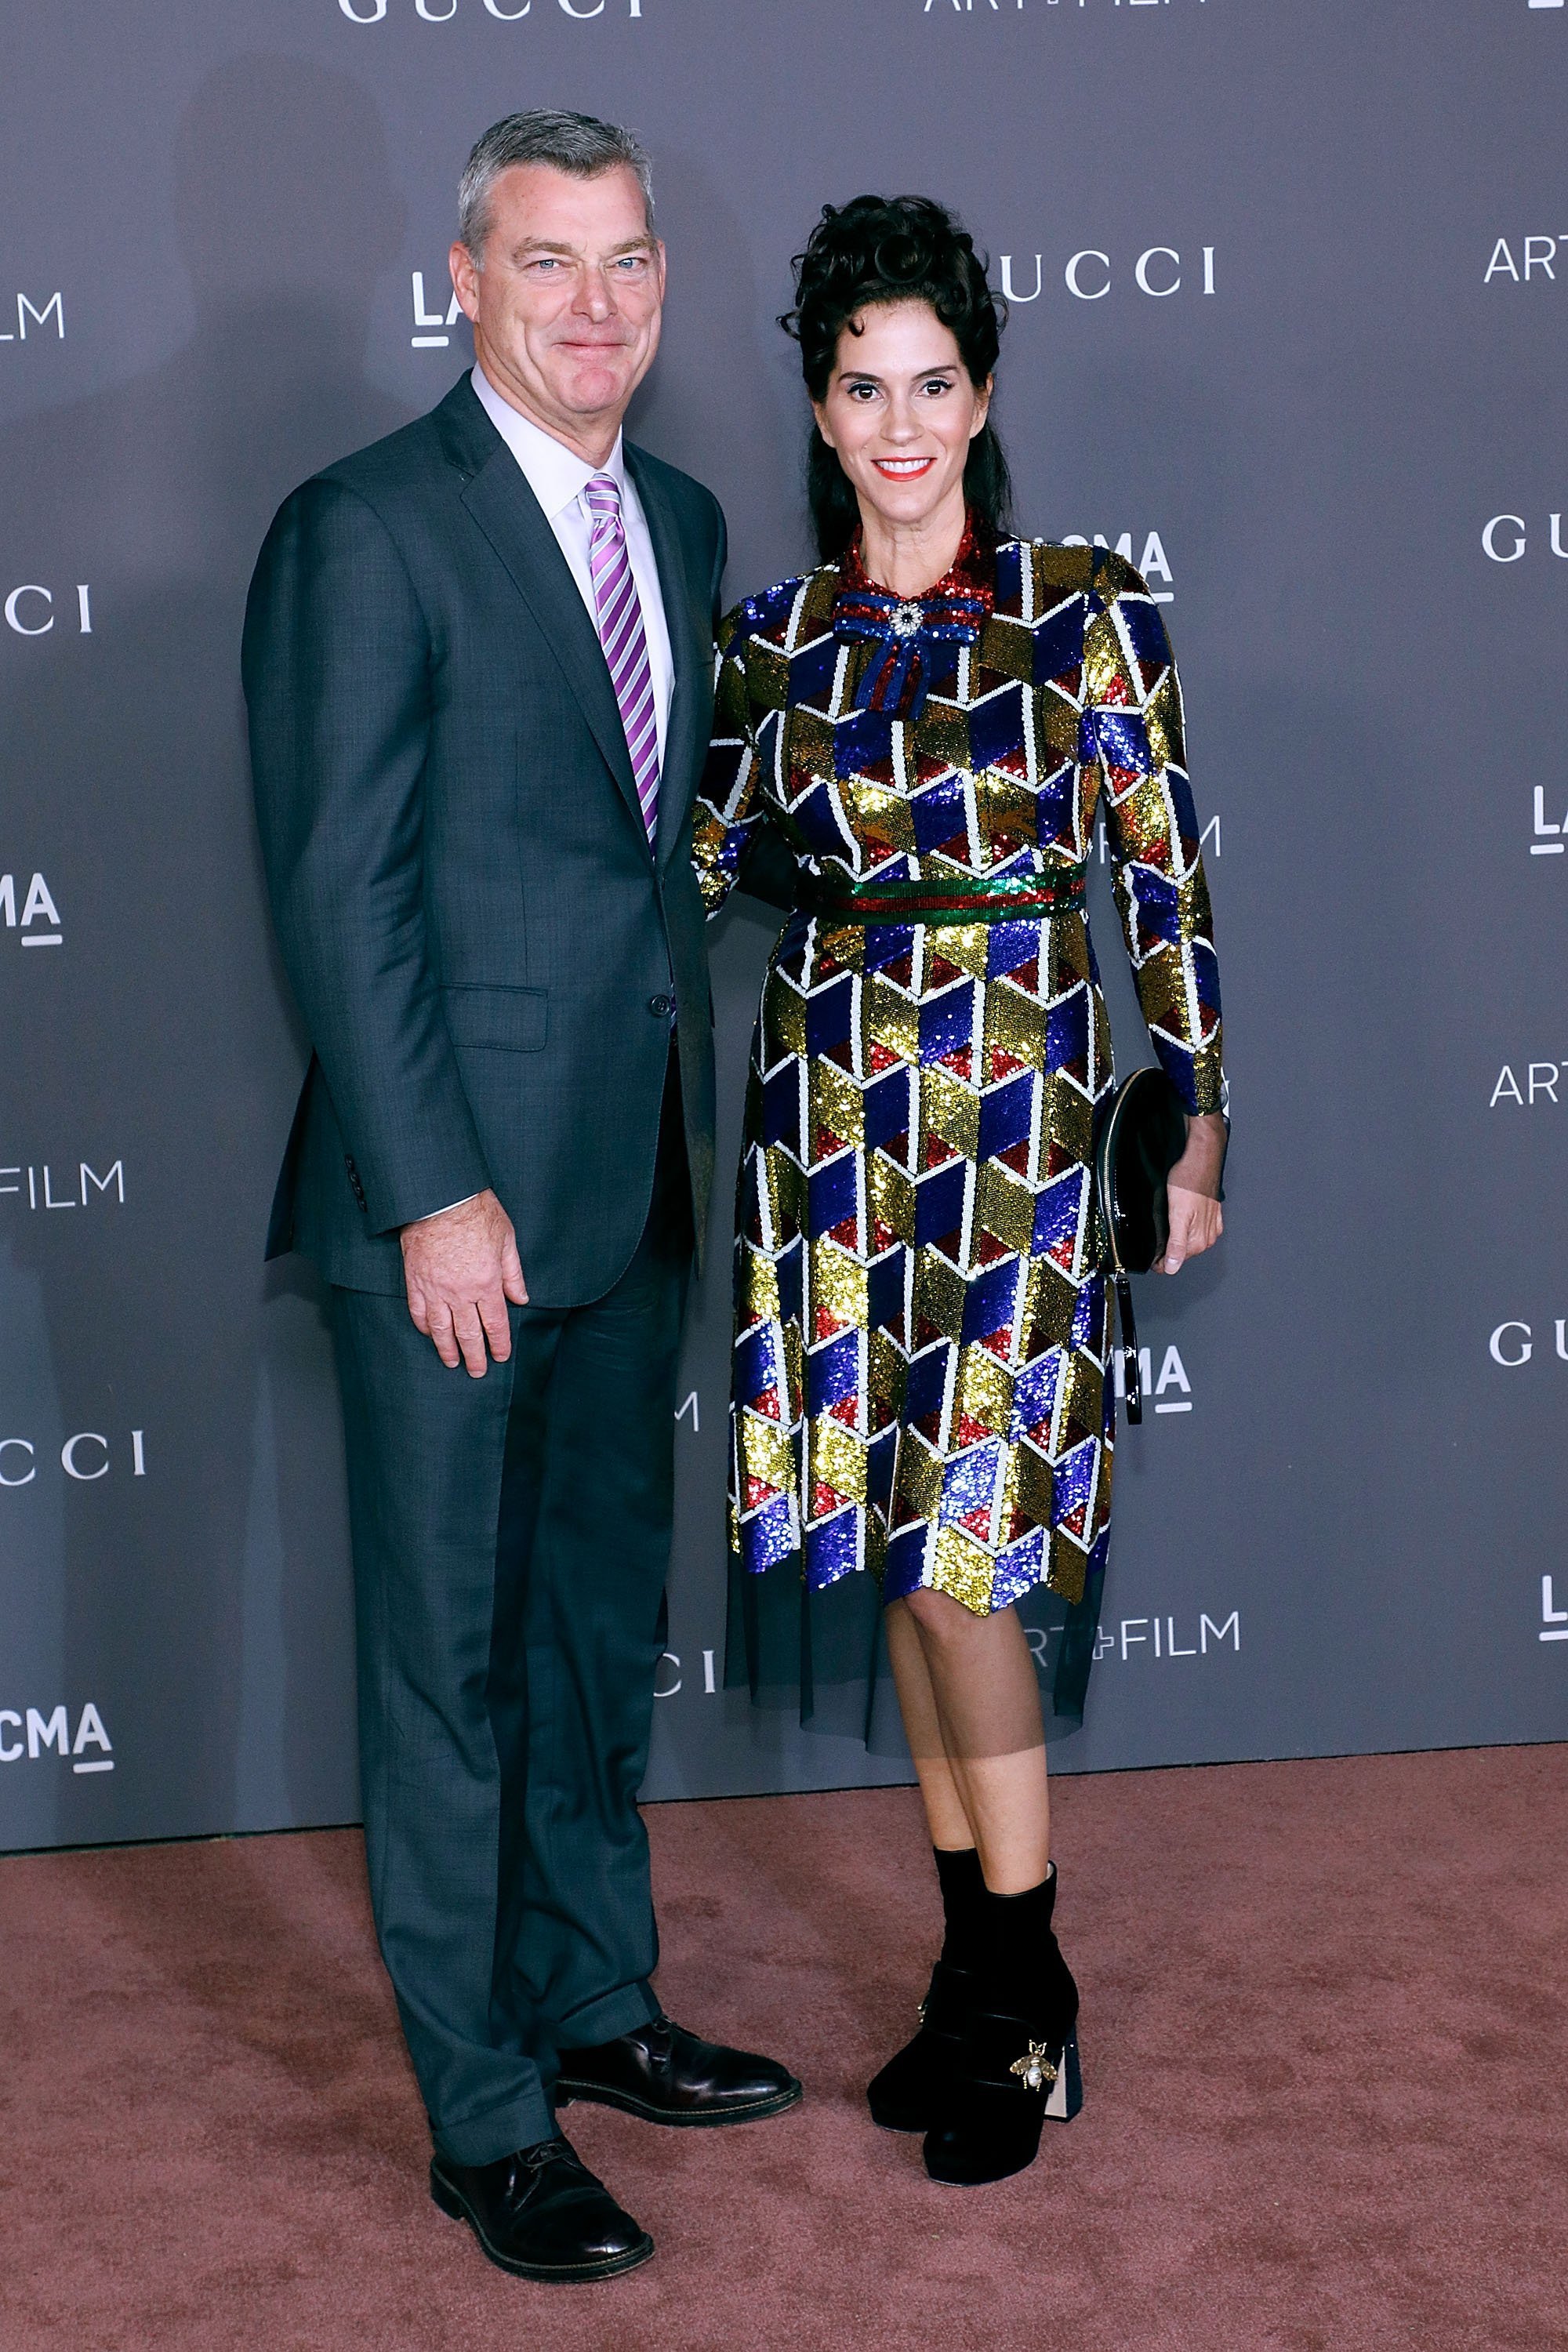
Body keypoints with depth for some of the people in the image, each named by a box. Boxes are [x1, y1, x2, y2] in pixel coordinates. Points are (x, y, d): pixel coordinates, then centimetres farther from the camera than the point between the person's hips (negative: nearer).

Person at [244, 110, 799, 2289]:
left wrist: (694, 1118, 11)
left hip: (635, 1190, 7)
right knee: (454, 1664, 3)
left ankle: (593, 2001, 35)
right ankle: (488, 2122, 15)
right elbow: (342, 895, -15)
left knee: (604, 1628, 19)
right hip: (457, 1198, -7)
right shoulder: (365, 533, -11)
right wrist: (436, 1195, -18)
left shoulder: (683, 521, 11)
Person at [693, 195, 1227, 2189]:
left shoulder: (1086, 608, -3)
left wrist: (1199, 1122, -2)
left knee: (960, 1532, -8)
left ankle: (1026, 1995, 8)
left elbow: (1167, 878, -2)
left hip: (1018, 1114, -4)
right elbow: (707, 862, 11)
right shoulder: (777, 640, 7)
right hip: (833, 1111, 4)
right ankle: (976, 1961, 22)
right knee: (895, 1540, 8)